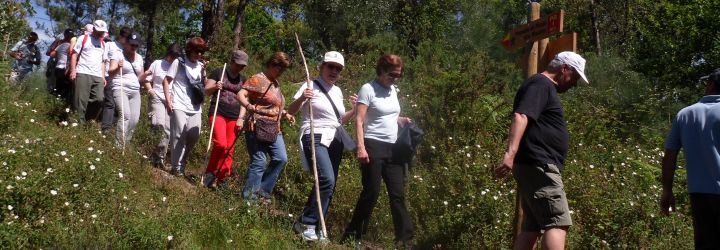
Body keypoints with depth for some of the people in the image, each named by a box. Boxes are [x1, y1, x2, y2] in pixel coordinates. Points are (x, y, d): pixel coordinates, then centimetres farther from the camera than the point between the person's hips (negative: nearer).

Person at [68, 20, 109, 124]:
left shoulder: (103, 44, 22)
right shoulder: (83, 39, 7)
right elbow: (74, 54, 2)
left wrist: (103, 77, 15)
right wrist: (73, 71, -9)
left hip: (98, 76, 5)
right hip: (83, 73, -5)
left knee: (99, 99, -8)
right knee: (81, 101, -8)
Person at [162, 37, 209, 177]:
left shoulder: (201, 66, 13)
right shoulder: (179, 62, 0)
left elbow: (204, 85, 20)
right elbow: (166, 81, 0)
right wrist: (168, 101, -10)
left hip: (195, 107, 5)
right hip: (179, 106, -5)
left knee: (194, 136, 3)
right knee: (179, 136, -5)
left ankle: (182, 163, 24)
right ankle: (177, 167, 3)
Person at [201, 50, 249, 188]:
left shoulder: (243, 79, 14)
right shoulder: (218, 72, 3)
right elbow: (206, 91, 2)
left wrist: (241, 118, 2)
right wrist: (215, 87, -19)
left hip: (234, 117, 4)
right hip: (218, 113, -4)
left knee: (229, 149, 1)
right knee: (220, 144, -20)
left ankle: (222, 180, 9)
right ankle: (210, 172, -1)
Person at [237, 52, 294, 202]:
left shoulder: (275, 83, 18)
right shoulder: (258, 80, -8)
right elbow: (241, 94, -19)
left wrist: (284, 114, 15)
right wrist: (249, 106, -36)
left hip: (274, 130, 8)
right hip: (258, 129, -8)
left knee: (281, 159, 0)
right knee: (259, 162, -8)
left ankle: (263, 191, 13)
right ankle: (249, 196, 4)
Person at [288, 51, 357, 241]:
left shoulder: (337, 91, 16)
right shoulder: (311, 86, -3)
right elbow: (291, 111, -6)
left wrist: (355, 110, 5)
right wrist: (301, 98, -25)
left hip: (335, 141, 7)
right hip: (315, 139, -7)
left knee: (329, 185, 2)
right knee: (327, 180, -24)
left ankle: (313, 225, 12)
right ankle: (306, 224, -14)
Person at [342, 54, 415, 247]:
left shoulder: (393, 90, 14)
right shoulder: (368, 89, -7)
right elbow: (359, 120, -13)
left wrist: (402, 121, 4)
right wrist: (361, 148, -22)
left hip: (393, 148, 7)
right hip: (373, 146, -6)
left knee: (398, 194, 5)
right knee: (371, 194, -3)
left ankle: (405, 239, 10)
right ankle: (352, 237, 9)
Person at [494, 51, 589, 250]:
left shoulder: (546, 88, 25)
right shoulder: (540, 84, -7)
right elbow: (521, 117, -24)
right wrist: (510, 154, -37)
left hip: (537, 167, 11)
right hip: (538, 166, -11)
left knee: (532, 227, 10)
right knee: (557, 223, -16)